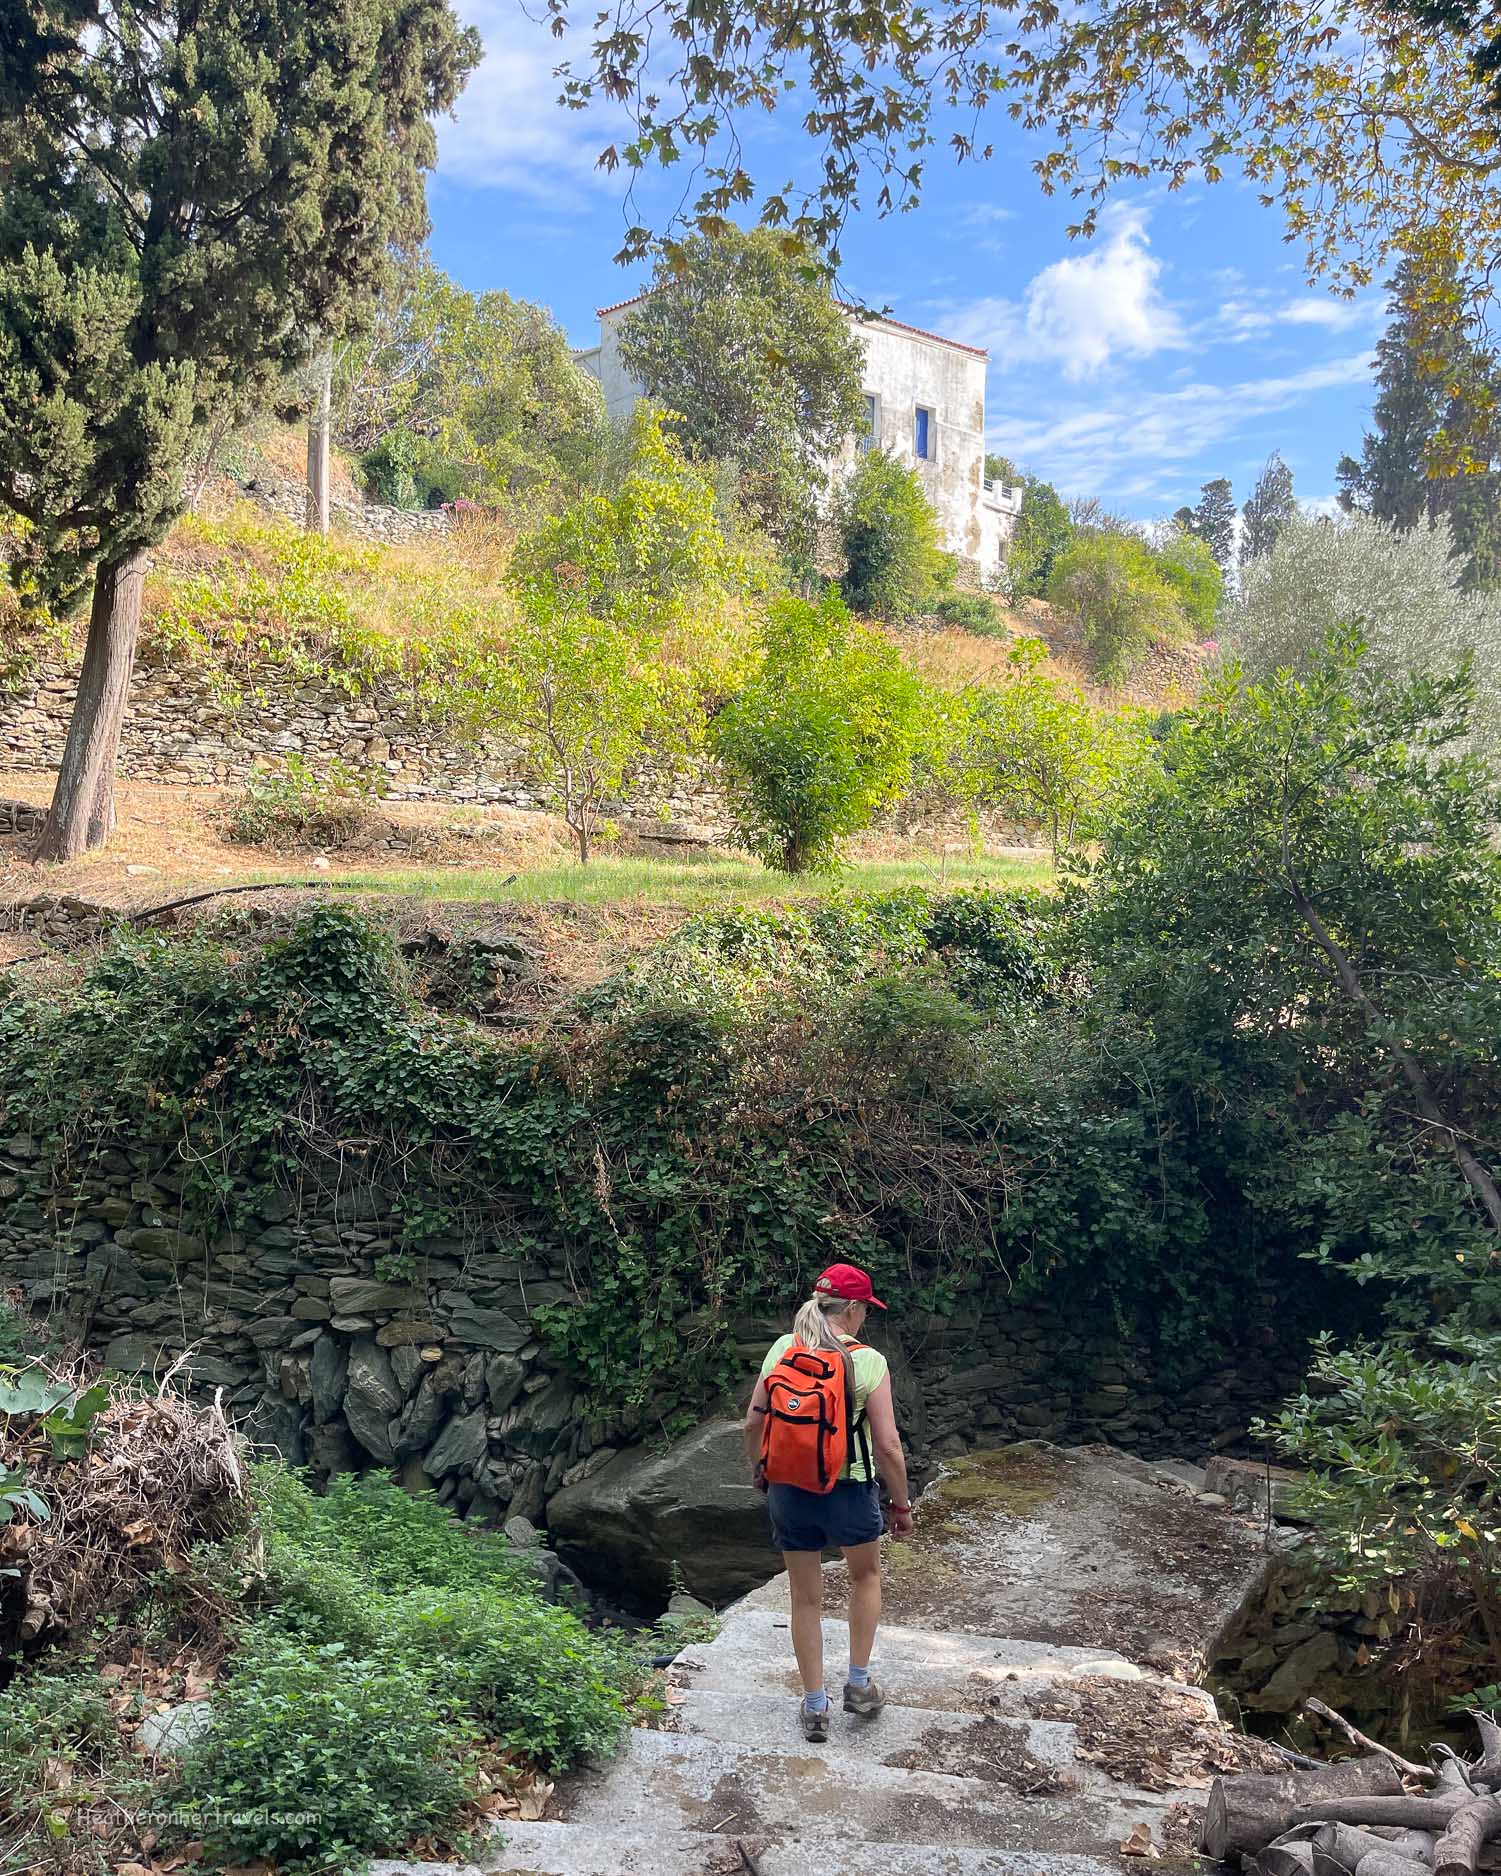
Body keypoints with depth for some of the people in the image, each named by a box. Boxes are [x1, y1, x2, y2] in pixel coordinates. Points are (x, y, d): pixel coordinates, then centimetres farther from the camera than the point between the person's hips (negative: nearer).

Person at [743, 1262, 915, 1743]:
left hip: (788, 1491, 3)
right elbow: (888, 1446, -14)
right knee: (866, 1577, 27)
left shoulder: (782, 1350, -5)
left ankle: (815, 1708, 27)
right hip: (849, 1492, -2)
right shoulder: (868, 1361, -15)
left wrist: (761, 1473, 17)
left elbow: (753, 1422, 0)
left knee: (805, 1599, 18)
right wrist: (902, 1506, 0)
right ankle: (859, 1685, 30)